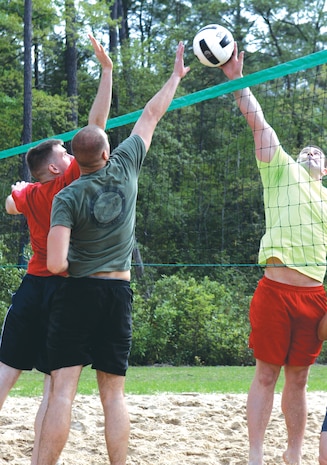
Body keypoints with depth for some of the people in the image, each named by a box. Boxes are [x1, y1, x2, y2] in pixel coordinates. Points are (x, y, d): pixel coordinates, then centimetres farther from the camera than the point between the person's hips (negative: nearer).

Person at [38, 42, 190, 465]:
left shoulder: (67, 197, -7)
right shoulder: (124, 168, 0)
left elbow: (56, 264, -17)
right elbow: (151, 116, 15)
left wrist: (72, 270, 6)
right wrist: (176, 76, 26)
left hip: (77, 292, -3)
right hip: (119, 293, 3)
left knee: (63, 390, -8)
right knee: (113, 394, 8)